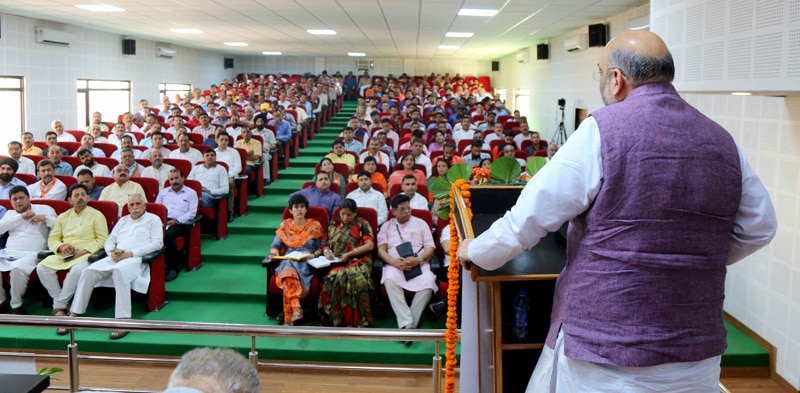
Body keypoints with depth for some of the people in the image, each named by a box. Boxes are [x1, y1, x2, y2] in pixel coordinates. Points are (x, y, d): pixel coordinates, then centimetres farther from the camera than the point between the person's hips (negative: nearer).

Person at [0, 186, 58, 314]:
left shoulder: (44, 209, 14)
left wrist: (45, 218, -7)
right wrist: (20, 217, 2)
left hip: (32, 254, -4)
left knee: (18, 268, -36)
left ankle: (16, 305, -19)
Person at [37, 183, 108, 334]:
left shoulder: (96, 215, 5)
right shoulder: (63, 217, 20)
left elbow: (102, 240, -4)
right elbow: (52, 239, 16)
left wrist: (82, 251, -15)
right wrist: (61, 247, -7)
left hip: (86, 254, -5)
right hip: (64, 254, 5)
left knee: (78, 269, -37)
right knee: (42, 267, -22)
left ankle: (58, 307, -21)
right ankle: (61, 307, -17)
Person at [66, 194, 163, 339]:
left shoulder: (153, 219, 12)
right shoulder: (123, 220, 29)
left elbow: (157, 243, -2)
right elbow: (109, 240, 23)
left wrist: (131, 253, -12)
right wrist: (112, 252, -3)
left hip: (136, 258, -6)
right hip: (115, 258, 6)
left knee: (119, 271, -38)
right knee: (89, 271, -19)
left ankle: (123, 321, -40)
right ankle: (74, 315, -13)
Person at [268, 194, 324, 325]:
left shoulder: (315, 226, 13)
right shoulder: (284, 225, 17)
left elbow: (321, 249, 10)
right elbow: (275, 246, 12)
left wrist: (312, 255, -10)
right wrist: (274, 252, -11)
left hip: (308, 264, -1)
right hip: (288, 261, 2)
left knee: (289, 278, -35)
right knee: (289, 271, -37)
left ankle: (289, 319, -35)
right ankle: (296, 307, -49)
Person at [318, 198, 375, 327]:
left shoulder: (362, 224, 13)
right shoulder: (333, 225, 25)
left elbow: (370, 245, 1)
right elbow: (325, 245, 27)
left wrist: (349, 254, -8)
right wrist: (326, 251, 2)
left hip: (358, 262, -2)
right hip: (337, 263, 2)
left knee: (357, 279, -38)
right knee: (334, 277, -35)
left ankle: (359, 321, -28)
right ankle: (333, 321, -29)